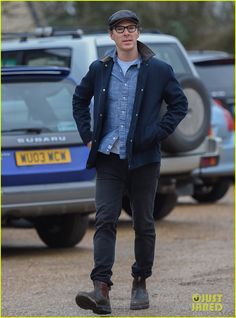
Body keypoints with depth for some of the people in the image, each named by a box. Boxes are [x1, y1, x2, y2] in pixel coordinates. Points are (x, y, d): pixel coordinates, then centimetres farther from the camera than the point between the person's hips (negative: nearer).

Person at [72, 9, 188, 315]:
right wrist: (88, 135, 10)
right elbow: (80, 99, 21)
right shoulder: (99, 69, 5)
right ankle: (101, 290, -18)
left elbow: (179, 104, 8)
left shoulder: (159, 70, -1)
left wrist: (157, 133, -4)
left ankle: (140, 283, 23)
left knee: (144, 224, 8)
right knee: (105, 221, -10)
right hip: (108, 158, 1)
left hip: (143, 159, -1)